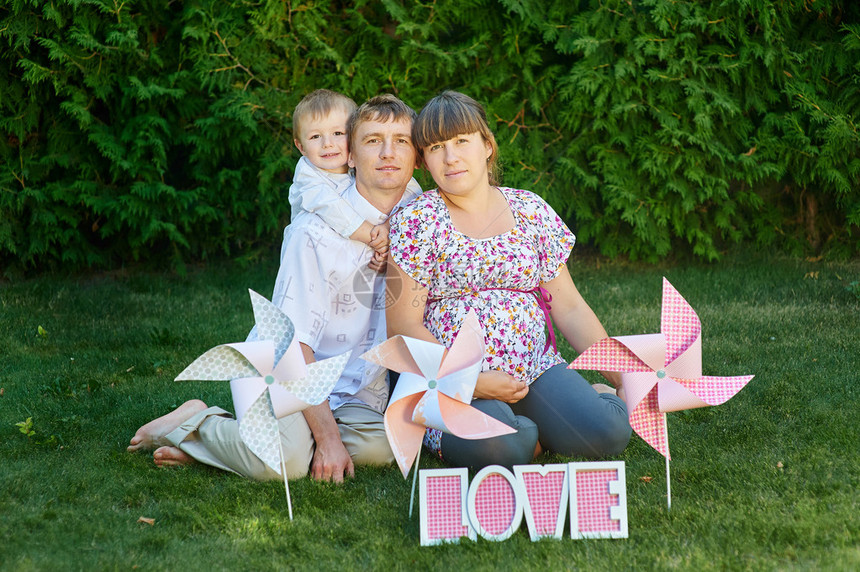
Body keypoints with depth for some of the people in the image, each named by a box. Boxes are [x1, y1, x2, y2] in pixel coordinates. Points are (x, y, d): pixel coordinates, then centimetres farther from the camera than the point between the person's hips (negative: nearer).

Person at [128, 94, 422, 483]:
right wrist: (327, 437, -23)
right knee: (282, 462, -35)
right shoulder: (317, 231, -16)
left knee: (378, 447, -27)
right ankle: (198, 421, -3)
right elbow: (294, 342, -18)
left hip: (354, 391, 6)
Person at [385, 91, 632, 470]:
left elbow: (570, 308, 12)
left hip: (536, 370, 3)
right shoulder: (418, 221, 0)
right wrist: (469, 381, -15)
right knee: (496, 445, -35)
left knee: (607, 431, -25)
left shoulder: (531, 211, 11)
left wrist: (624, 377, 3)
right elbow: (403, 325, -4)